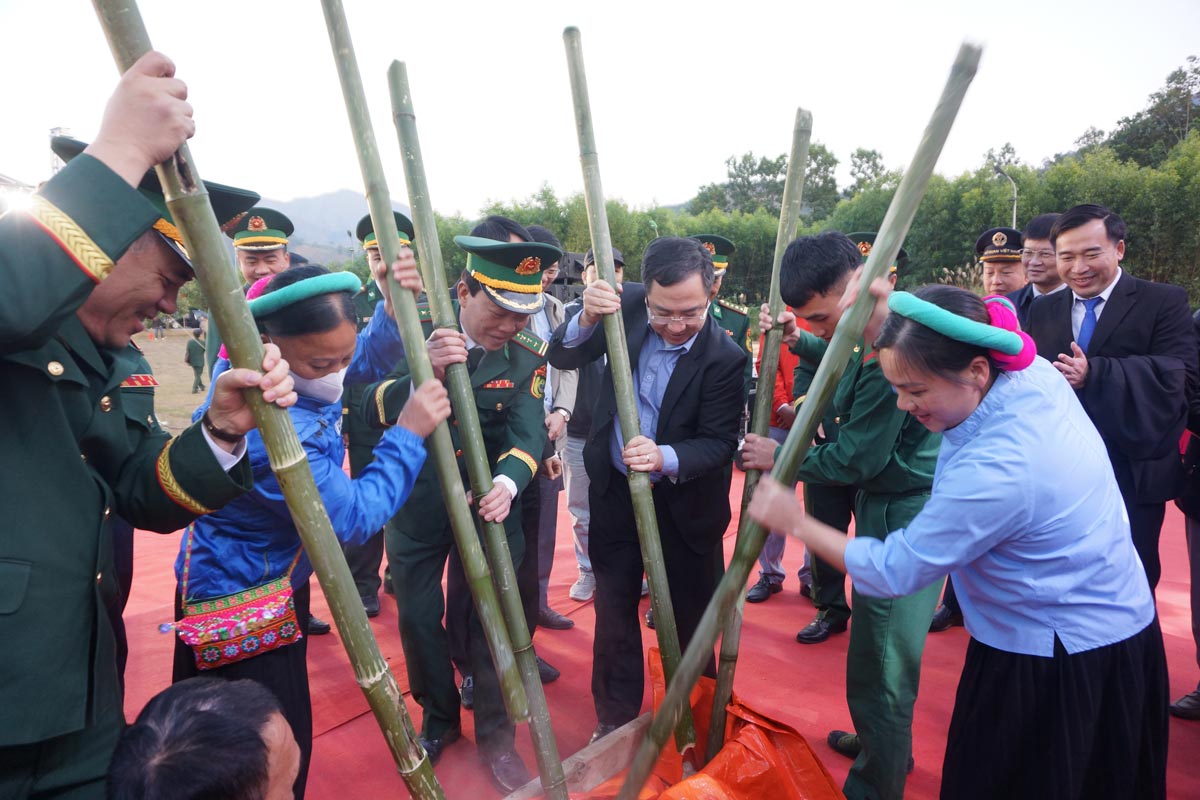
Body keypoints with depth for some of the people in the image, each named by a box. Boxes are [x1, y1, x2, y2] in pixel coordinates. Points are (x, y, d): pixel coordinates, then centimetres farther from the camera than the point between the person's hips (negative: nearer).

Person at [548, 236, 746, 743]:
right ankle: (615, 718, 37)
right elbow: (562, 358, -9)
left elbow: (720, 443, -20)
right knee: (613, 611, 16)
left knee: (689, 619, 14)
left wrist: (666, 458, -40)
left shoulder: (725, 358, -22)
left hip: (684, 505, -2)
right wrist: (588, 319, -30)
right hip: (614, 492, 3)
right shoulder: (627, 306, -12)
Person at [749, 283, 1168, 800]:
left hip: (1064, 667, -9)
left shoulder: (995, 470, -36)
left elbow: (893, 572, -24)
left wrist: (794, 522, -17)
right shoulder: (1033, 374, -13)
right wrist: (889, 329, -6)